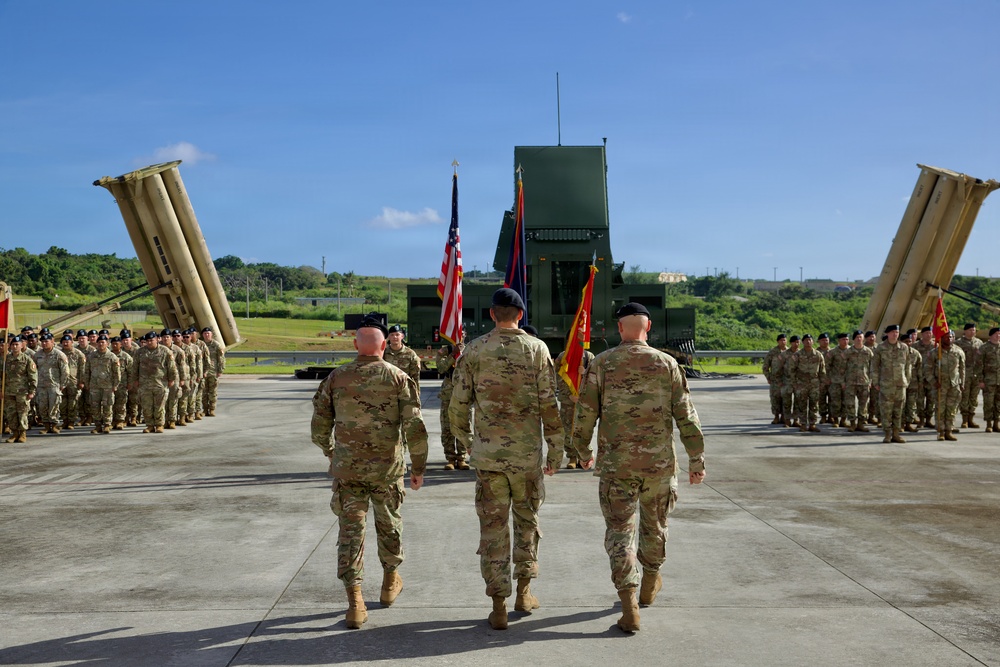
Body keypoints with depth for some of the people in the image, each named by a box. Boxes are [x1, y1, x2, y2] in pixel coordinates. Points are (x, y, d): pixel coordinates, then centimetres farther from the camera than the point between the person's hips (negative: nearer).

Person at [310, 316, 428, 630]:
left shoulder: (336, 377, -1)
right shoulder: (398, 378, -6)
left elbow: (319, 427, 4)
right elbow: (414, 427, -9)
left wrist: (330, 451, 23)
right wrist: (418, 467, 1)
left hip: (346, 468, 0)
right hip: (387, 468, 0)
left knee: (350, 530, 5)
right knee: (389, 524, 20)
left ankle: (355, 603, -1)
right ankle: (390, 582, 38)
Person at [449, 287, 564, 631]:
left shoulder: (474, 350, -1)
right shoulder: (537, 349, -2)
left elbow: (458, 404, 0)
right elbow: (549, 404, -4)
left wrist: (466, 441, 17)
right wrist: (556, 449, 5)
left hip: (487, 452, 0)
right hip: (527, 452, 0)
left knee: (492, 526, 5)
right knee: (527, 520, 18)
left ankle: (499, 606, 7)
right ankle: (523, 592, 25)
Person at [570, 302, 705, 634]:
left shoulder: (601, 364, -5)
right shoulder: (667, 364, -3)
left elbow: (585, 413, -4)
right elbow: (686, 416, -2)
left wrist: (583, 450, 12)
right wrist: (696, 459, 5)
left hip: (616, 464, -1)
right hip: (659, 463, 2)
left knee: (619, 531, 4)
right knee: (655, 525, 21)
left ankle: (629, 608, -4)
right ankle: (649, 584, 41)